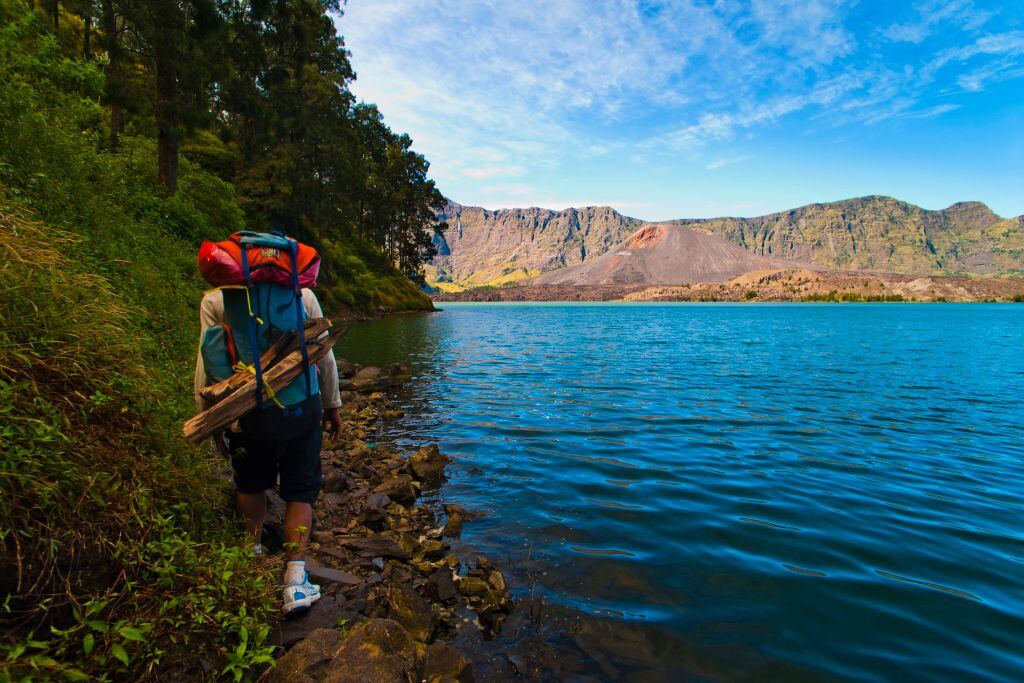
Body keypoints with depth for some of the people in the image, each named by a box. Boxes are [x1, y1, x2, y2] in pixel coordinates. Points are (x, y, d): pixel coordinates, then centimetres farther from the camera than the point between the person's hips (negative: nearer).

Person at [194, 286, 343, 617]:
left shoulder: (215, 300, -5)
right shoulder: (302, 293, -3)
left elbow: (208, 365, -5)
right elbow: (325, 356, 2)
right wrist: (332, 404, 15)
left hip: (251, 412, 0)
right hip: (303, 406, 0)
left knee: (250, 485, 26)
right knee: (301, 491, 12)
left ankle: (253, 552, 44)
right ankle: (295, 579, 9)